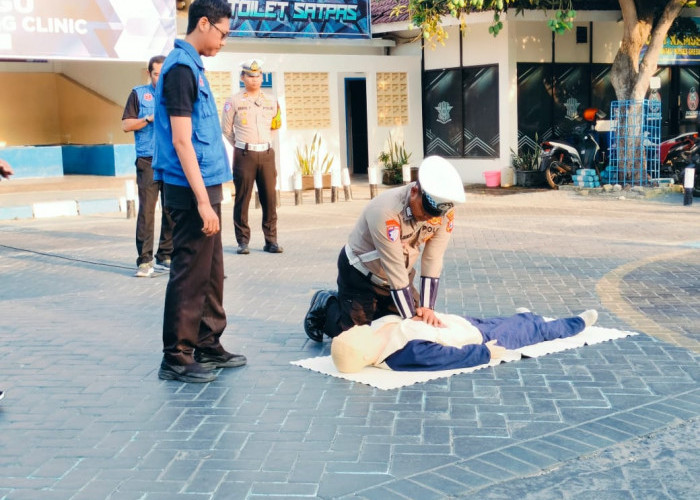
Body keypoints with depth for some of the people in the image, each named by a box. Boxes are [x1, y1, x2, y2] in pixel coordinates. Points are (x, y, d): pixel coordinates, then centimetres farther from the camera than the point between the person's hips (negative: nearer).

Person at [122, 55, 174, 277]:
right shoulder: (139, 94, 9)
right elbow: (126, 125, 3)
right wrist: (149, 119, -9)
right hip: (148, 160, -3)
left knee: (172, 210, 4)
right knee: (147, 209, -8)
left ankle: (166, 257, 13)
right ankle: (145, 260, -5)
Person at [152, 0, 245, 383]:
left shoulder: (190, 65, 15)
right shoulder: (181, 68, -14)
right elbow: (181, 141, -19)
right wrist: (203, 201, -21)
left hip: (204, 185, 10)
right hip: (191, 190, -10)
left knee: (211, 272, 14)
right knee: (190, 275, -3)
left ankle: (207, 347, 23)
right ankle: (176, 359, 5)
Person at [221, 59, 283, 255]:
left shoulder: (271, 101, 10)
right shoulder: (234, 101, 0)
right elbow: (226, 129, 7)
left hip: (266, 153, 3)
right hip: (244, 155, -3)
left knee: (270, 198, 2)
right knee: (242, 199, 0)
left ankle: (271, 240, 9)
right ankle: (243, 240, 6)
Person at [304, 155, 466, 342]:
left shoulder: (444, 210, -20)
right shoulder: (386, 212, -37)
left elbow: (432, 261, -16)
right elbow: (395, 271, -33)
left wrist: (426, 308, -20)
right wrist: (411, 317, -28)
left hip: (398, 276, 6)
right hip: (360, 273, -6)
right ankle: (325, 305, 22)